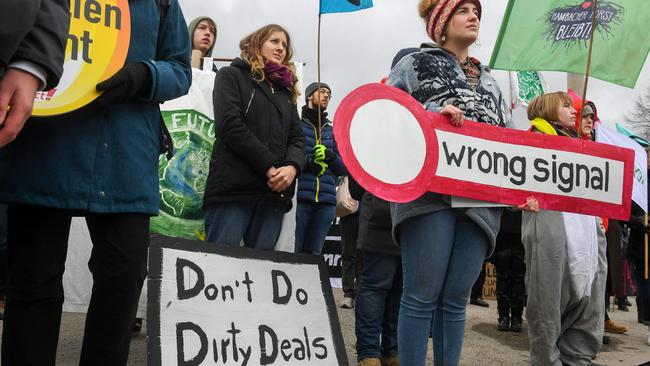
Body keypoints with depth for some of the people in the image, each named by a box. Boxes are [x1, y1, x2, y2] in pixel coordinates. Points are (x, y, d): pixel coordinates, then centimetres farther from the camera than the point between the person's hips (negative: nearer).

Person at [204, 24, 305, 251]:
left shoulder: (286, 91, 27)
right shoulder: (232, 76, 11)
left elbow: (297, 138, 14)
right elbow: (230, 126, -6)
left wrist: (292, 167, -10)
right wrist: (269, 167, -12)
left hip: (274, 192, 5)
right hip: (232, 189, -5)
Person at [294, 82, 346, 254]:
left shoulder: (333, 130, 22)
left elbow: (345, 168, 16)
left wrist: (330, 156, -6)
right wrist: (308, 162, -16)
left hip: (326, 201, 4)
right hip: (298, 197, -4)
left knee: (313, 253, 2)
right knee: (293, 252, -7)